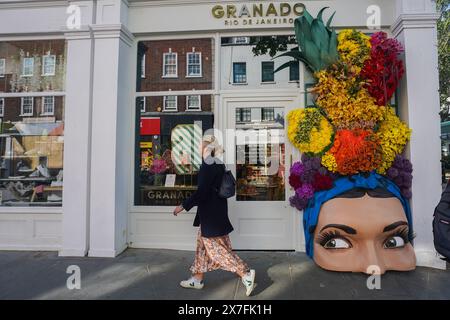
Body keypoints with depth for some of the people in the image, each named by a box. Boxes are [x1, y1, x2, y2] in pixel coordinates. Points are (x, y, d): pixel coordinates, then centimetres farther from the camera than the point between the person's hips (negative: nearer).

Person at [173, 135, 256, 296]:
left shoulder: (208, 165, -19)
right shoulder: (218, 163, 9)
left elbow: (201, 192, -22)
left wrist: (183, 206, -14)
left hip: (210, 213, -10)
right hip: (215, 210, 10)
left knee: (215, 247, -1)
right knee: (203, 244, 17)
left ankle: (245, 273, 3)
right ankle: (197, 278, 30)